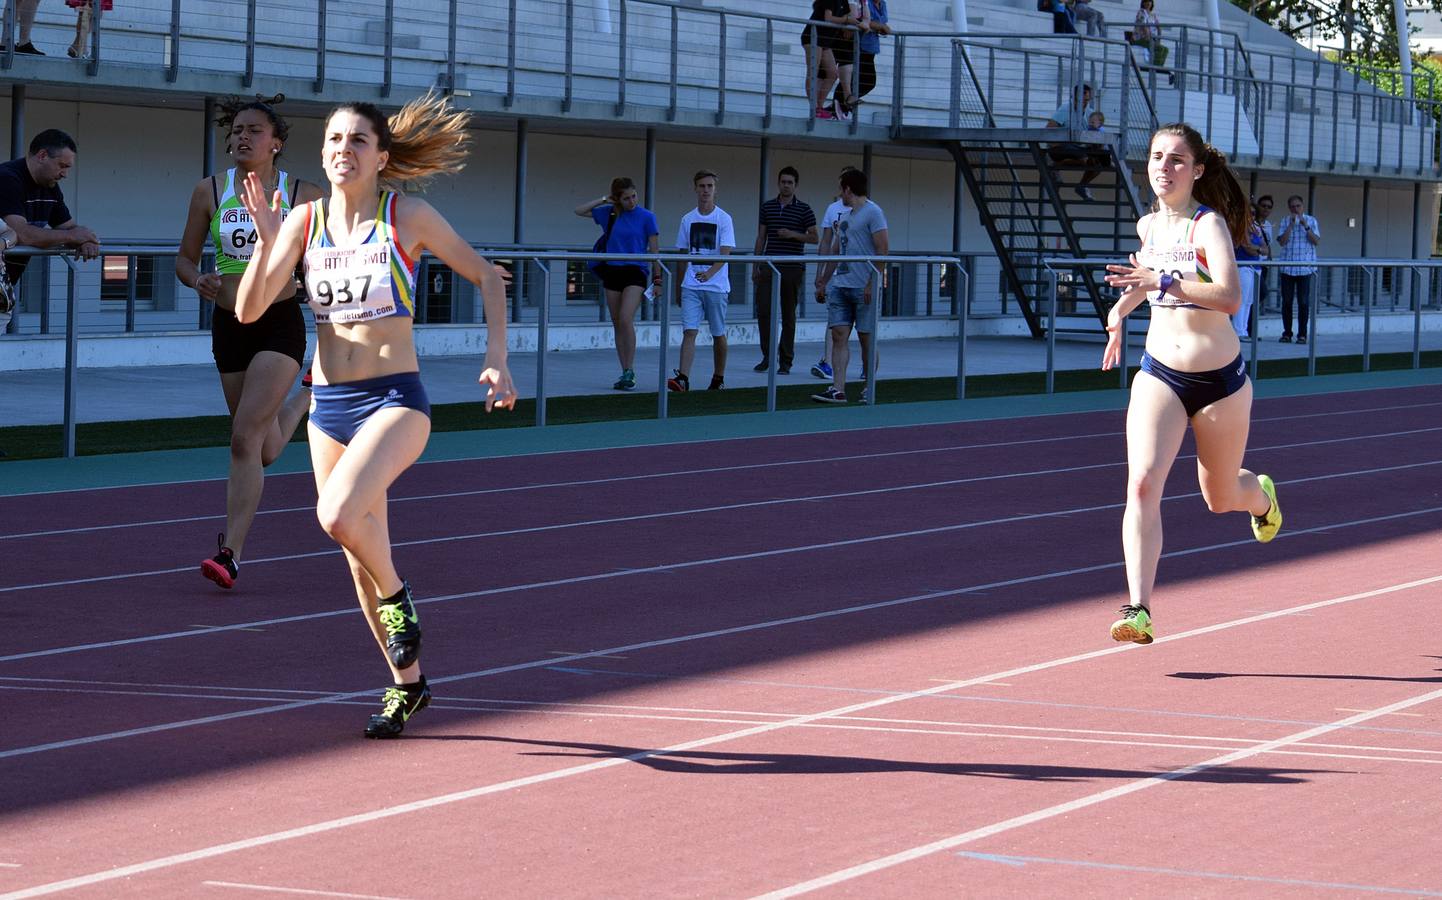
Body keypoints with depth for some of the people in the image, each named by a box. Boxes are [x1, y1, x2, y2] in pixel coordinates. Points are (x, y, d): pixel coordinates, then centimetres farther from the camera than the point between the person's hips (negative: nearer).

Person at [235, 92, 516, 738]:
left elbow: (486, 277, 5)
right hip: (329, 405, 5)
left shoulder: (408, 216, -6)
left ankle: (397, 598, 0)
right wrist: (266, 242, -16)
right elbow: (248, 310, -1)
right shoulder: (304, 222, 3)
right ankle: (407, 683, 30)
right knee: (362, 560, 11)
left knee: (339, 515, -30)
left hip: (395, 400, -5)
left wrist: (496, 361, -5)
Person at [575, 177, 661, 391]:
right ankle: (625, 373, 12)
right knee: (617, 324, 6)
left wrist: (657, 279, -4)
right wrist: (604, 200, 5)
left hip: (635, 271, -5)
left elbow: (654, 250, 0)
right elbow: (579, 211, 14)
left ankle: (630, 371, -15)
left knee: (625, 319, -20)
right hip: (611, 271, 5)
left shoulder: (647, 217, -3)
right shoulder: (608, 213, 7)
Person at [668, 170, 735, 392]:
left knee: (718, 335, 7)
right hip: (690, 286, 2)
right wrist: (678, 288, 16)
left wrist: (710, 272, -31)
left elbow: (725, 253, -13)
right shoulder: (688, 220, 9)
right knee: (689, 331, -11)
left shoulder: (723, 219, -3)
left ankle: (719, 379, 21)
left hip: (716, 286, -2)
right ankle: (683, 378, -20)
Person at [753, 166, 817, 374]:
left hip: (792, 268, -3)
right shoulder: (767, 207, 11)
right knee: (763, 311, -4)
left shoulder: (803, 210, 1)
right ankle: (768, 356, 10)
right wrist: (755, 266, 9)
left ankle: (785, 361, 7)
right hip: (769, 266, 3)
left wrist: (793, 234, -14)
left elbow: (814, 238, 2)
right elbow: (761, 238, 14)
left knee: (788, 315, 1)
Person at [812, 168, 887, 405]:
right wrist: (823, 282, 22)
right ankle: (838, 390, -5)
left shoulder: (872, 212, -6)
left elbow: (883, 249, -13)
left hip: (864, 288, -8)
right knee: (839, 335, -1)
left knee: (866, 338, 1)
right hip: (840, 285, 8)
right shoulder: (844, 216, 20)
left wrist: (872, 282, -19)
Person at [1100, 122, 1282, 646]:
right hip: (1159, 375, 3)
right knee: (1142, 484, -19)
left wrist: (1162, 280, -41)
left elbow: (1229, 297, -33)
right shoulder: (1147, 226, 3)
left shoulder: (1209, 224, -16)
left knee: (1220, 499, 15)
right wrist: (1122, 309, 12)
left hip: (1220, 382, -3)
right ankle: (1139, 609, -24)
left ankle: (1261, 496, 53)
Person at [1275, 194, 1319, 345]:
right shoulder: (1284, 222, 8)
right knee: (1286, 301, 3)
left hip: (1305, 268, -1)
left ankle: (1302, 334, 1)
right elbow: (1282, 241, -5)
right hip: (1287, 268, 1)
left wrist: (1306, 226, -14)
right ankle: (1287, 333, 11)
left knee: (1304, 302, -4)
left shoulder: (1311, 221, 7)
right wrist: (1291, 225, -11)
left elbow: (1316, 241, -4)